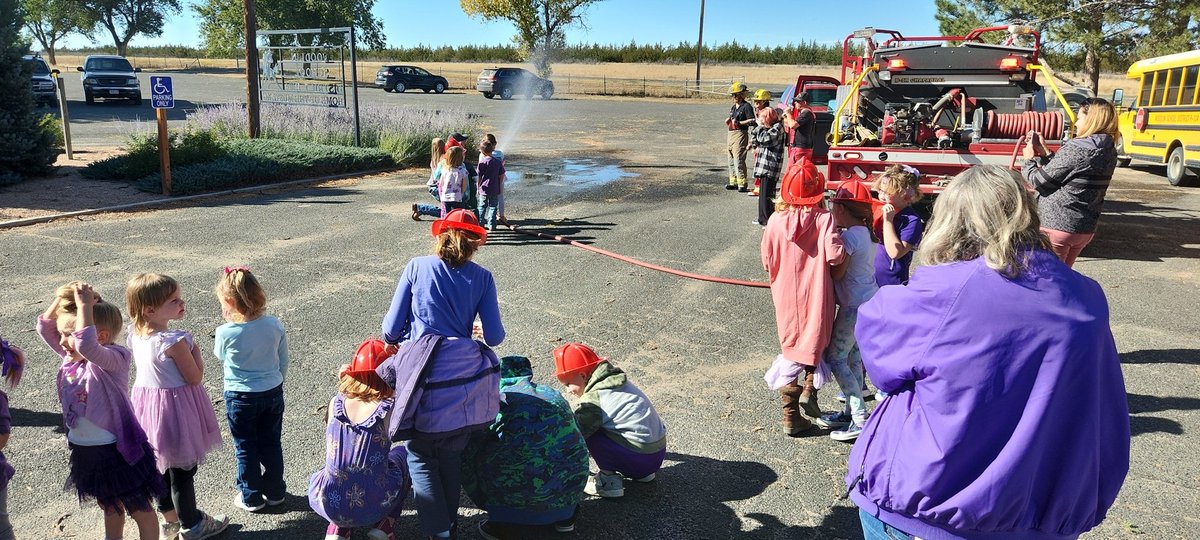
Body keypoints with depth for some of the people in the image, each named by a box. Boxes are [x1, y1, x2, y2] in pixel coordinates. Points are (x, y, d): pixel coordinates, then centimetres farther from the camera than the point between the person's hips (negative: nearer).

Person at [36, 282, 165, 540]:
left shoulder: (113, 359, -23)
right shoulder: (71, 358, 1)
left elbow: (87, 344, -42)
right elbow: (45, 328, 7)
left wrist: (85, 304, -34)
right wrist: (61, 298, -6)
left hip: (117, 450, -8)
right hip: (84, 450, 8)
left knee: (140, 509, 10)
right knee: (109, 507, 28)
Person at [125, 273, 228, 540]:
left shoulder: (135, 333, -5)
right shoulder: (175, 341, -28)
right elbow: (195, 378, -19)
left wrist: (173, 315, 4)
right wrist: (195, 350, -9)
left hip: (146, 403, 8)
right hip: (175, 409, -8)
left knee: (161, 466, 23)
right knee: (183, 471, 10)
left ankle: (170, 518, 41)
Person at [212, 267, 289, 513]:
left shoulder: (225, 332, -22)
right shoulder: (275, 325, -13)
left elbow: (220, 355, 1)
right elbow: (283, 362, 0)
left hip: (240, 397, -3)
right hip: (273, 392, 3)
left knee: (246, 448, 15)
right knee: (271, 443, 19)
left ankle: (251, 497, 27)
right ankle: (275, 491, 31)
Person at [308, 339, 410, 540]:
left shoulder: (335, 403, -6)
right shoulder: (390, 409, -16)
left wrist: (343, 383, 15)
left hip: (329, 503, 3)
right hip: (373, 506, -3)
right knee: (402, 453, 25)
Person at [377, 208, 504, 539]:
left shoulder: (417, 267, 5)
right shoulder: (482, 277, 7)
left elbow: (391, 328, 4)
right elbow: (494, 336, 3)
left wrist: (392, 343, 27)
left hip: (422, 369, -2)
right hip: (464, 373, 2)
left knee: (421, 456, 12)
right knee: (452, 455, 19)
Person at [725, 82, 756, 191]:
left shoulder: (746, 107, -8)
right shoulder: (733, 107, 19)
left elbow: (752, 121, -15)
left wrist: (739, 123, -19)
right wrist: (729, 121, 8)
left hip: (740, 134, -9)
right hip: (731, 133, 9)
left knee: (738, 160, -13)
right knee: (731, 161, 12)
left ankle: (742, 184, -12)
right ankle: (733, 182, 20)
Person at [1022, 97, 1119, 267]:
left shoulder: (1076, 149, -19)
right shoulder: (1108, 152, 7)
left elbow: (1040, 180, -14)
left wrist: (1030, 159, 4)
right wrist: (1043, 152, 12)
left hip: (1057, 226, -8)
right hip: (1086, 229, 8)